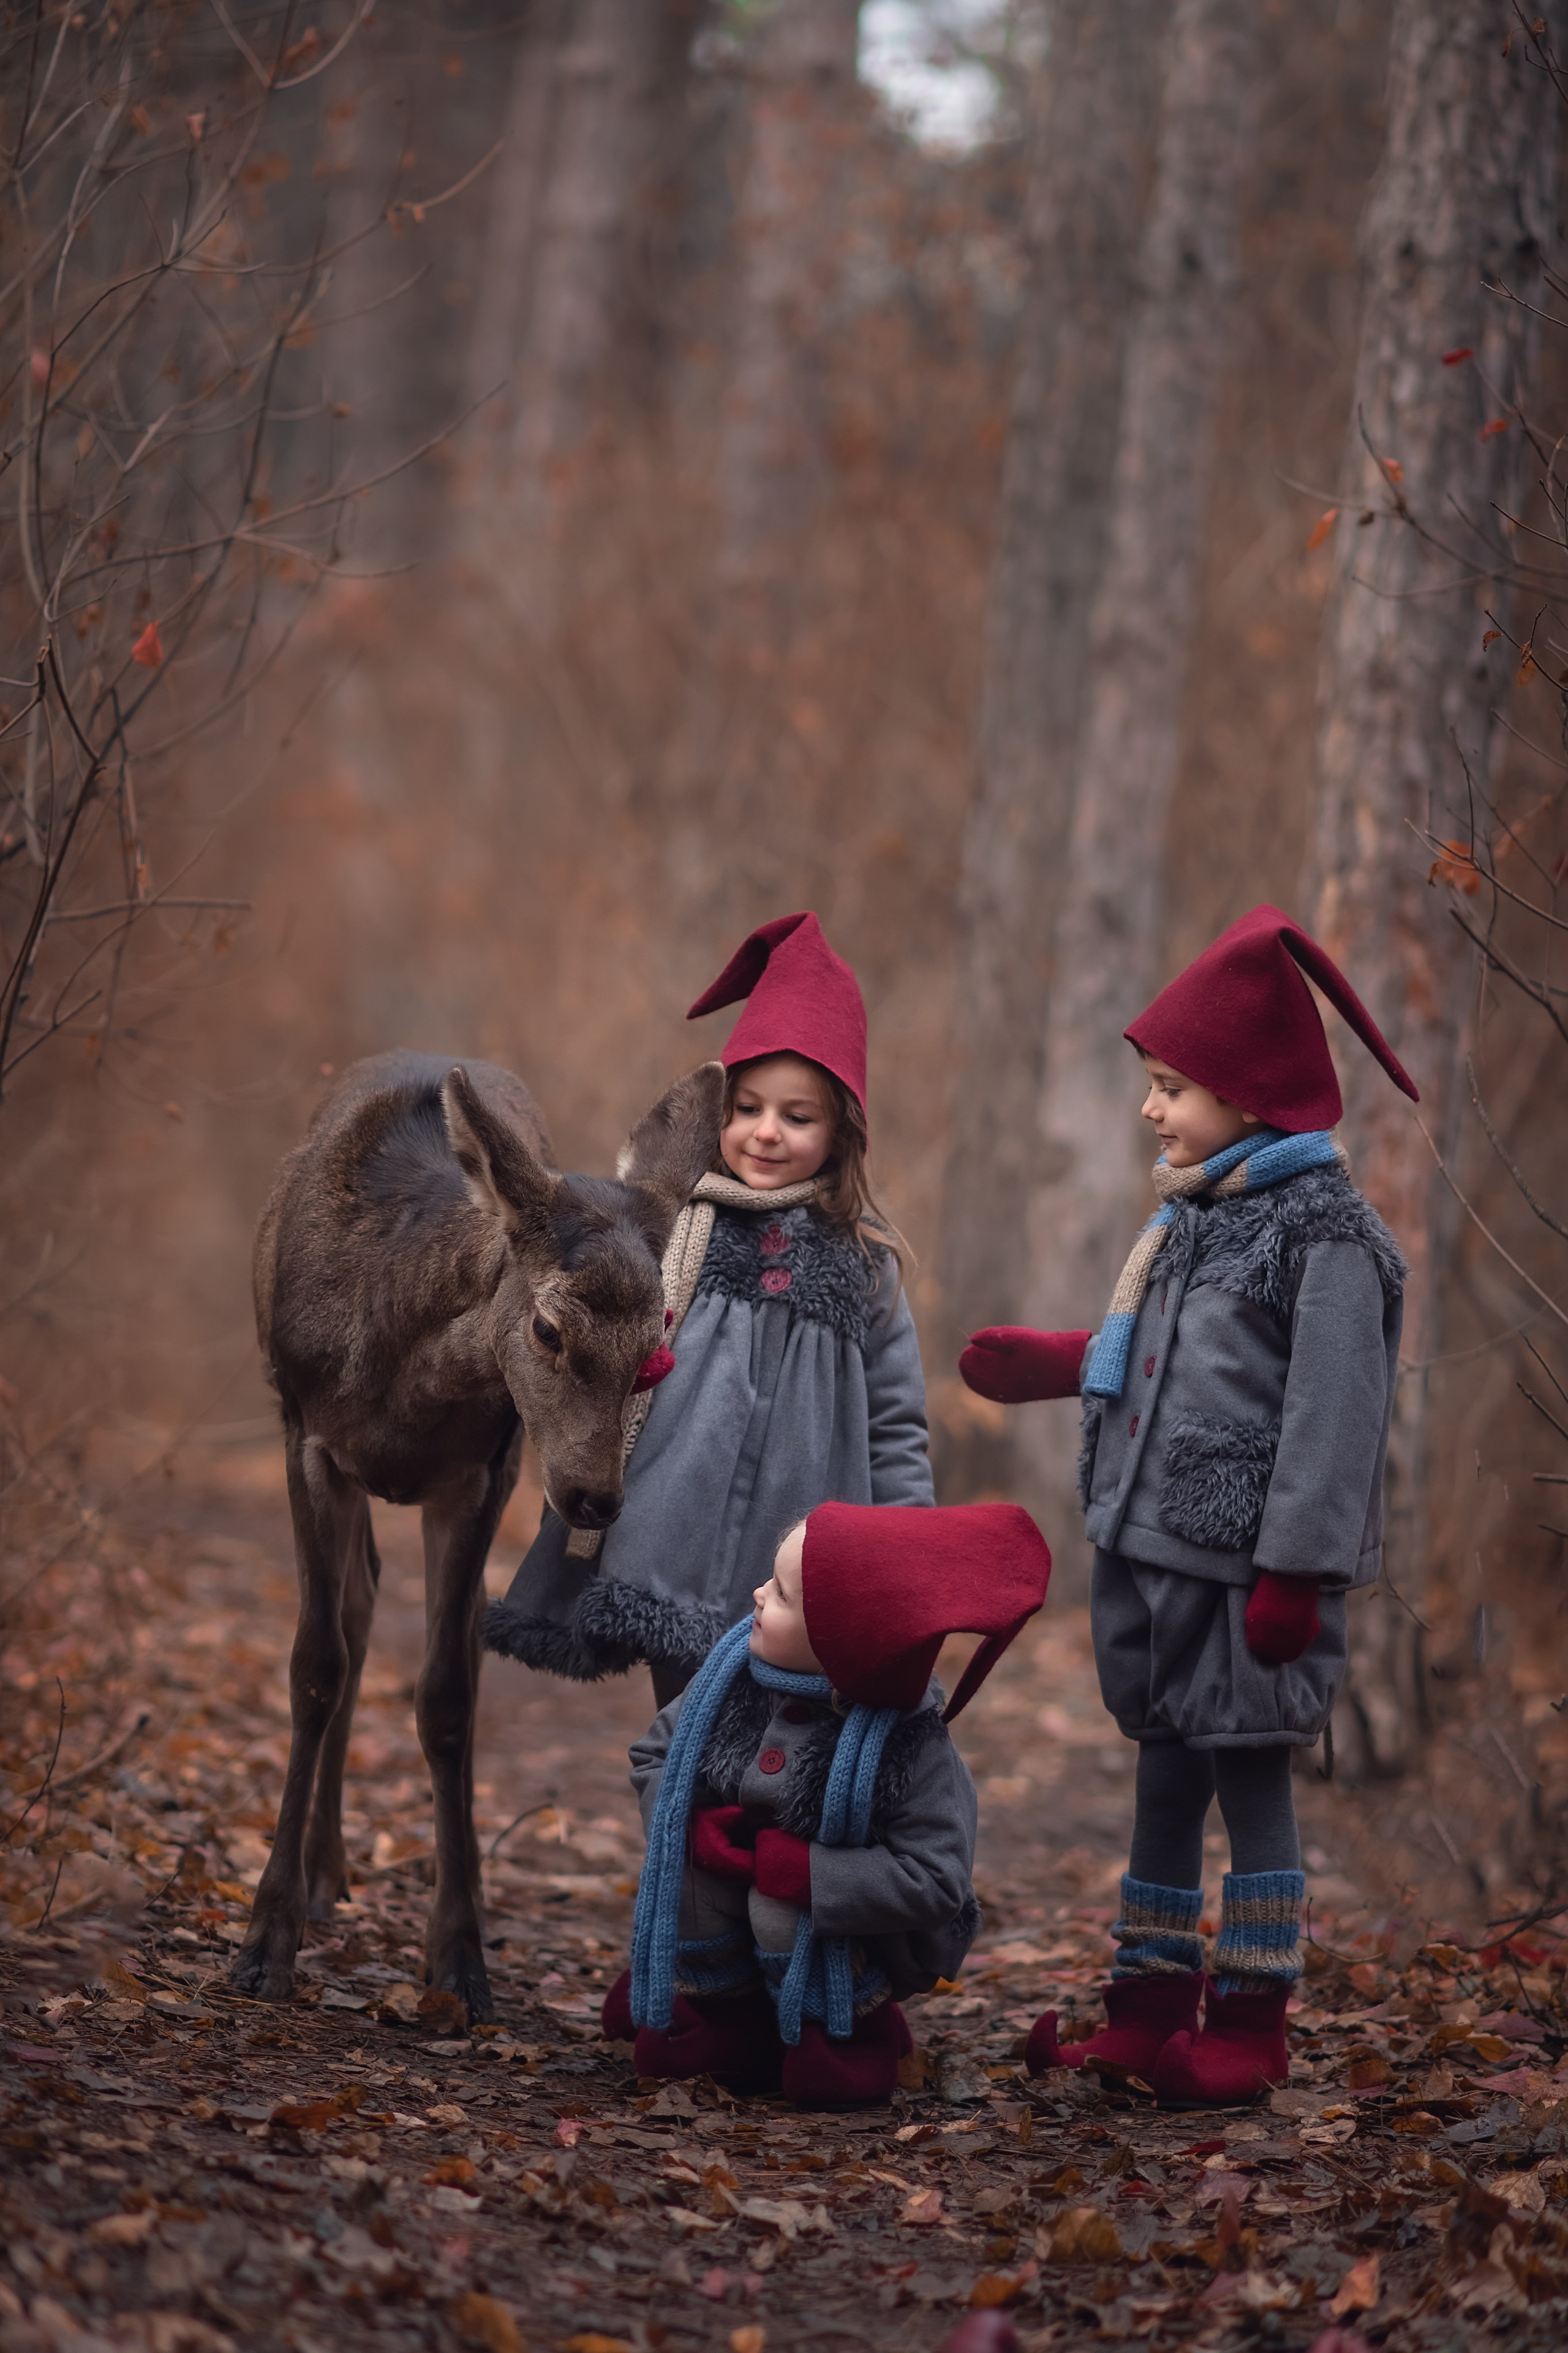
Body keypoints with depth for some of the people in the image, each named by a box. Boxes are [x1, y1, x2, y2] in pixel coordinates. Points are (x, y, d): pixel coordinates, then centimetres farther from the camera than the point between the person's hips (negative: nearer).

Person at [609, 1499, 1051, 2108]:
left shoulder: (908, 1745, -29)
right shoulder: (734, 1676, -14)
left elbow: (935, 1884, -31)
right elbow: (655, 1755, 2)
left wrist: (799, 1870, -34)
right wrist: (693, 1828, -20)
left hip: (850, 1938, -5)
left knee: (780, 1907, -33)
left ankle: (846, 2032, -1)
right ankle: (727, 2013, 6)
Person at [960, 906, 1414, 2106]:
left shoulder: (1324, 1232, -13)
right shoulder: (1191, 1216, 13)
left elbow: (1332, 1412, -16)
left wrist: (1296, 1574, -19)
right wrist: (1053, 1365, 26)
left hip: (1241, 1566, -8)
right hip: (1152, 1554, 8)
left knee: (1251, 1779, -1)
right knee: (1165, 1781, 13)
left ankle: (1247, 2032, 7)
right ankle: (1147, 2017, 21)